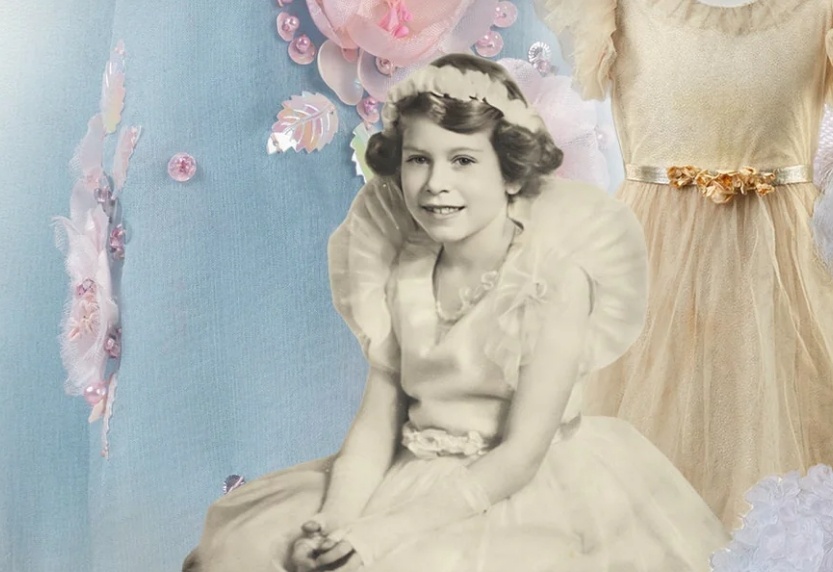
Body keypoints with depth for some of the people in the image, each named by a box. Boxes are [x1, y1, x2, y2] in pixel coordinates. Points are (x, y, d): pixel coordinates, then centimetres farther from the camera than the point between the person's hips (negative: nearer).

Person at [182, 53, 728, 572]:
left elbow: (520, 454, -15)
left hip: (526, 495, -4)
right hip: (412, 480, 5)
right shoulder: (404, 270, 3)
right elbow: (376, 421, 1)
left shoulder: (556, 275, -12)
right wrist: (334, 524, -16)